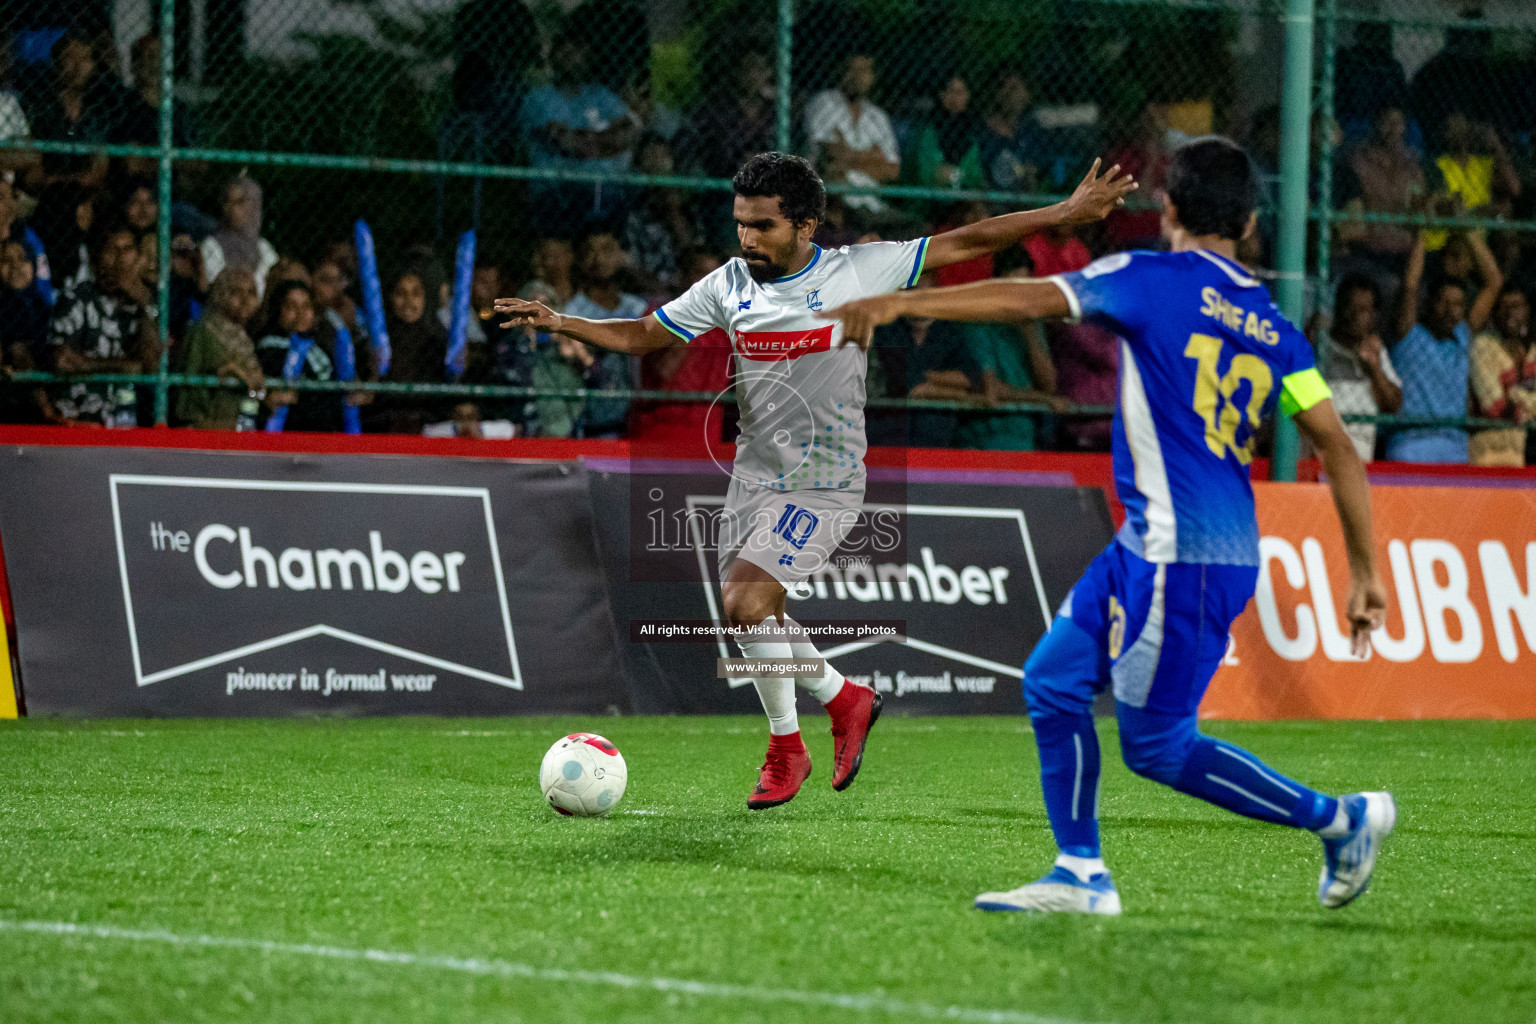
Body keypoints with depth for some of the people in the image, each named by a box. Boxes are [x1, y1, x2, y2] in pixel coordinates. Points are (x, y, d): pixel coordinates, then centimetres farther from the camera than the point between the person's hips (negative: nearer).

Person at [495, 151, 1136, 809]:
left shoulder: (856, 272, -9)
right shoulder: (729, 286, 2)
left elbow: (964, 245, -6)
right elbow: (640, 336, 10)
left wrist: (1067, 213, -10)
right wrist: (560, 324, -4)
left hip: (824, 486, -6)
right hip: (754, 477, 6)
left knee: (746, 603, -18)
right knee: (752, 622, 10)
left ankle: (785, 747, 2)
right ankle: (845, 700, 37)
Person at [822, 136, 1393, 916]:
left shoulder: (1151, 279, -7)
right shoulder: (1271, 326, 11)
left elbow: (1026, 300, -9)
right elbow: (1339, 450, 6)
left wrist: (898, 303, -3)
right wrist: (1366, 574, 9)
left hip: (1183, 558, -8)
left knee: (1157, 747, 0)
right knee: (1053, 681, 13)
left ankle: (1340, 819, 6)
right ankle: (1081, 874, 14)